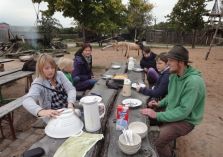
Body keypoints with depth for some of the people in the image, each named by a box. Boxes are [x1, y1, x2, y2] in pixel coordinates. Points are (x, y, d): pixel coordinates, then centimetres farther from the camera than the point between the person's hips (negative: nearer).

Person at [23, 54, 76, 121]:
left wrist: (70, 103, -27)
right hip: (53, 117, -4)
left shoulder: (60, 75, 0)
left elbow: (71, 89, -6)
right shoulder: (38, 83, -14)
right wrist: (40, 111, -50)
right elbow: (27, 101, -29)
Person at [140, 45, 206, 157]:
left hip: (185, 120, -8)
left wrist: (157, 115, -28)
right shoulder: (174, 75, -2)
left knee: (156, 141, -23)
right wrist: (160, 103, -2)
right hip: (172, 111, 8)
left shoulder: (193, 82, -28)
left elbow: (183, 111, -29)